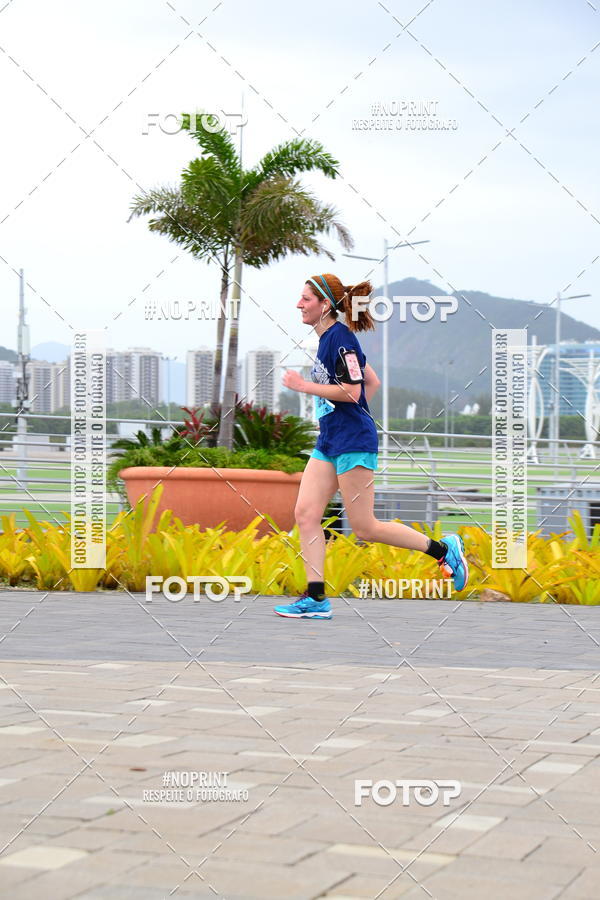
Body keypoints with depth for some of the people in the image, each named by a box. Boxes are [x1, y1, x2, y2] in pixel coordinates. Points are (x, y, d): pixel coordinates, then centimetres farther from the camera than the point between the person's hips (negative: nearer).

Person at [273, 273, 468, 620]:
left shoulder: (340, 337, -14)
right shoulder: (329, 337, 15)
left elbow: (351, 392, -21)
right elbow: (373, 382, 22)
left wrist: (304, 385, -15)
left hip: (353, 442, -10)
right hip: (329, 442, 10)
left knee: (365, 528, -5)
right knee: (306, 514, 0)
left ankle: (444, 549, 8)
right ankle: (316, 599, 1)